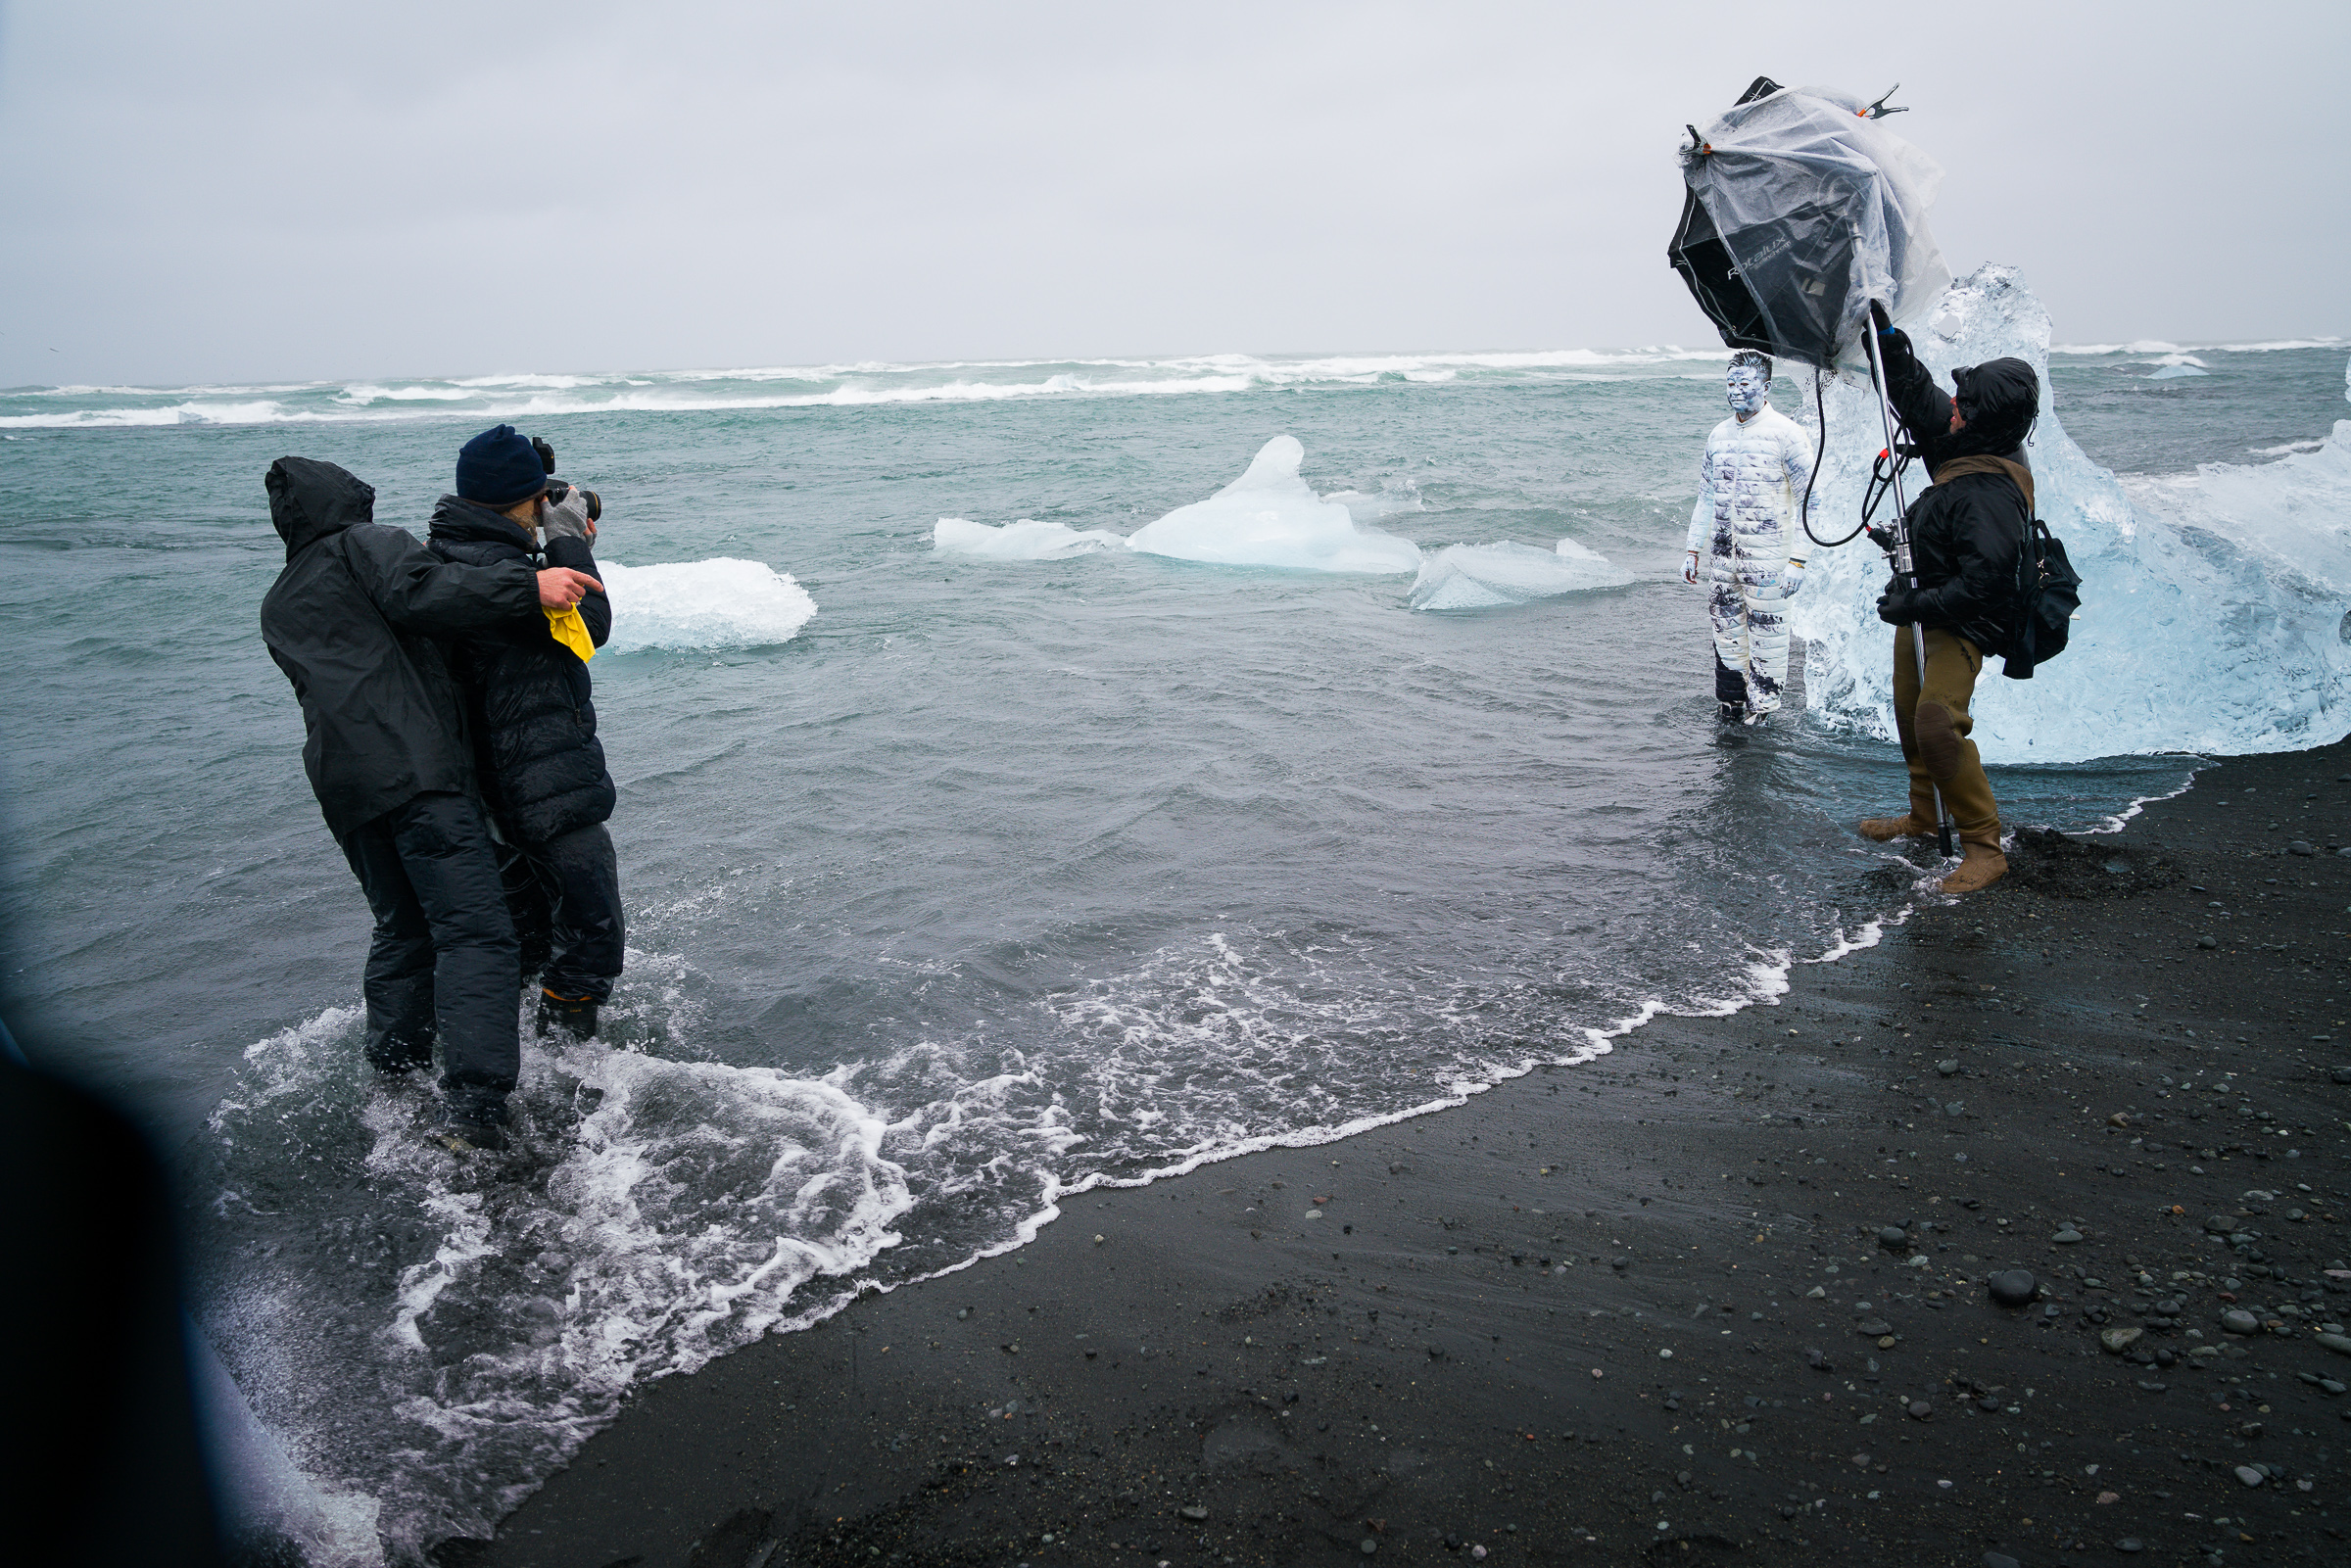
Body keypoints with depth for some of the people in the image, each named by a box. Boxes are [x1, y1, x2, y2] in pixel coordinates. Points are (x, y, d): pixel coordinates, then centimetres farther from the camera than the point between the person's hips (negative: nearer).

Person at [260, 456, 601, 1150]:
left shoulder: (277, 608, 31)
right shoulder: (365, 543, 10)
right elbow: (417, 592, -12)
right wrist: (527, 587, -19)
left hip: (341, 786, 8)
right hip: (415, 767, -8)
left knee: (403, 932, 20)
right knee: (475, 932, -13)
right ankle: (473, 1113, -24)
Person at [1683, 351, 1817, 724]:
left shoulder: (1786, 434, -7)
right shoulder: (1720, 434, 12)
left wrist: (1798, 560, -15)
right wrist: (1693, 550, 17)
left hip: (1766, 552, -6)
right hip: (1723, 551, 6)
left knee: (1765, 626, -2)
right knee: (1725, 623, 9)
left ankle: (1763, 704, 9)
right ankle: (1730, 702, 20)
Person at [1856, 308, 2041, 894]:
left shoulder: (1993, 493, -28)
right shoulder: (1966, 447, -1)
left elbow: (1985, 581, -33)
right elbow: (1915, 393, 13)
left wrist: (1917, 604, -29)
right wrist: (1887, 336, 6)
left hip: (1960, 625, -10)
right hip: (1921, 611, 10)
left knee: (1937, 724, -23)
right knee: (1911, 718, 20)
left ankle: (1984, 846, -16)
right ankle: (1924, 814, 39)